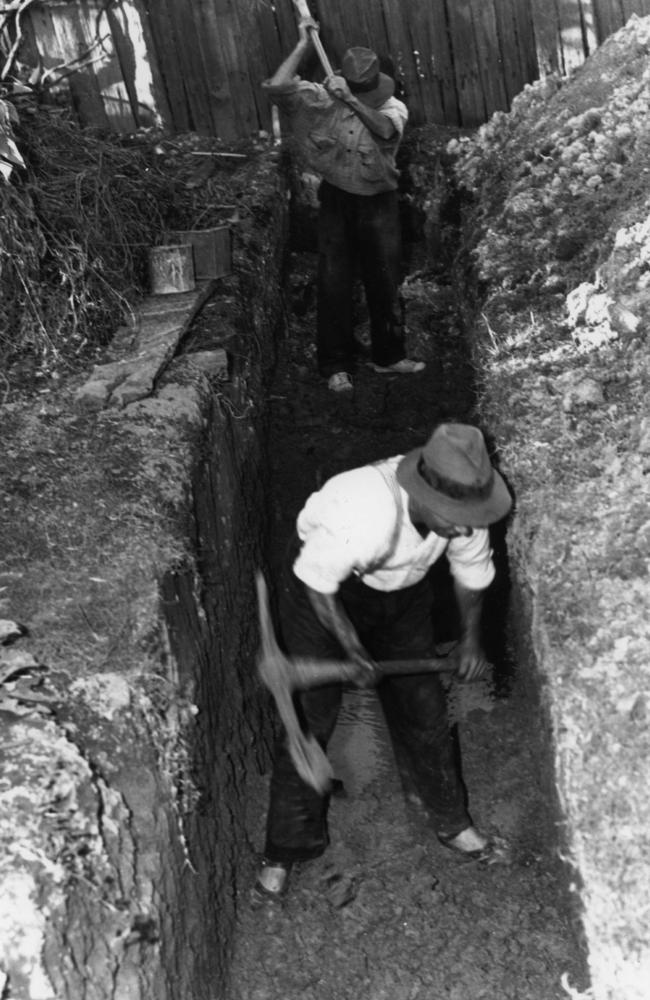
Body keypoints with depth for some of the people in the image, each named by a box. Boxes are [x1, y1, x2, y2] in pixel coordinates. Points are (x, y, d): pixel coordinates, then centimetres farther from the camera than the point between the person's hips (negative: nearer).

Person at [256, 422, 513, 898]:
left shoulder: (462, 507, -24)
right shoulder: (364, 517, -43)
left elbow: (472, 568, 0)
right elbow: (317, 583, -25)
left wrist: (472, 637, 2)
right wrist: (353, 651, -20)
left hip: (402, 591, 5)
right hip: (325, 586, -5)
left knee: (426, 707, 8)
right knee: (311, 715, -5)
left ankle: (453, 823, 29)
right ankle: (285, 850, 11)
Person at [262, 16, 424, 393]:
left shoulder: (393, 107, -4)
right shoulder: (324, 98, -5)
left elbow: (385, 130, -28)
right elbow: (277, 88, -18)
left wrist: (351, 99, -35)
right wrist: (303, 45, -16)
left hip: (379, 203, 1)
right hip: (337, 201, 0)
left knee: (385, 284, 8)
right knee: (334, 286, 0)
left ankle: (389, 356, 24)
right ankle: (336, 366, 10)